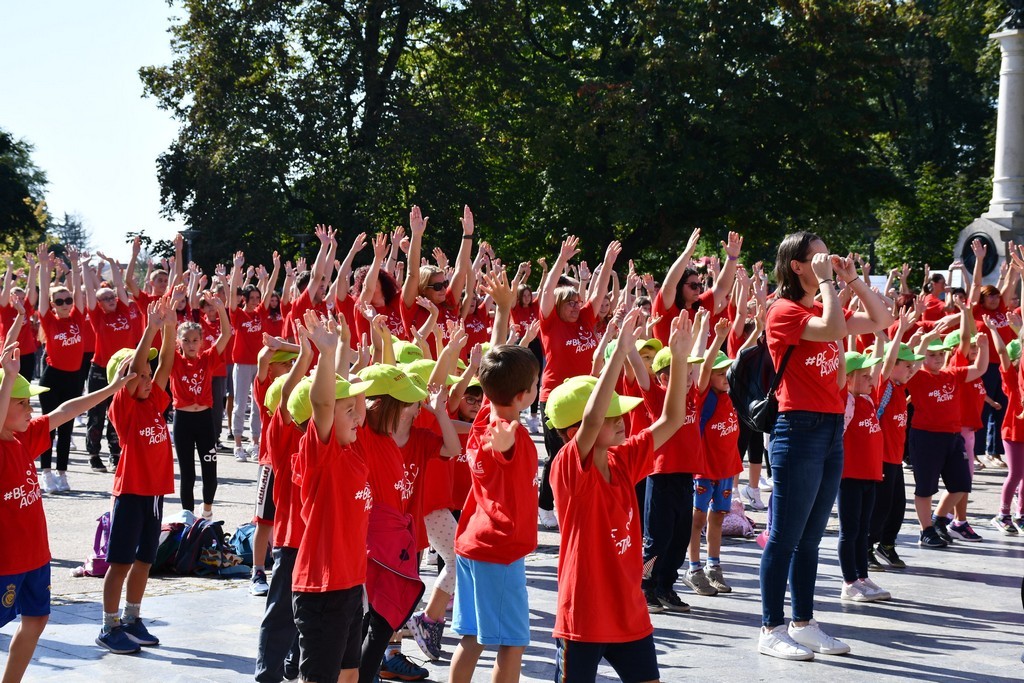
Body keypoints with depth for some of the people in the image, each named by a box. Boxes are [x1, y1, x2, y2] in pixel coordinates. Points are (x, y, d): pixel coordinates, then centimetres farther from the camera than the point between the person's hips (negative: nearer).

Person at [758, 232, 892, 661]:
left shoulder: (821, 308, 15)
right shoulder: (785, 311, -10)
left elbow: (881, 320, 19)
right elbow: (834, 329, -26)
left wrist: (852, 279, 11)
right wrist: (826, 282, -16)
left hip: (831, 429, 9)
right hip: (799, 429, -9)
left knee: (810, 538, 14)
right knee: (785, 537, -2)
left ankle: (803, 624, 22)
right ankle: (771, 630, 5)